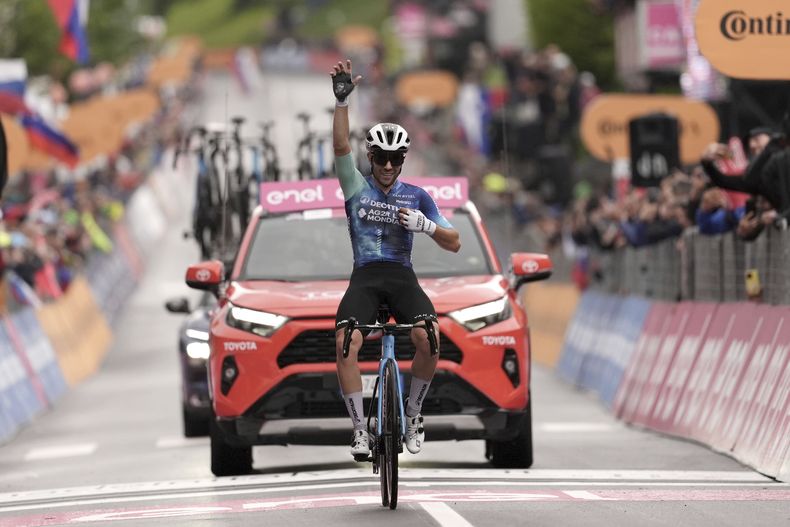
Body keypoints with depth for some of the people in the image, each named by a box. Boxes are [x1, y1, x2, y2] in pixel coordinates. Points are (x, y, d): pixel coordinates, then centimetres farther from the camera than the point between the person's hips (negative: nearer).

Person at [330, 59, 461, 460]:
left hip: (402, 276, 1)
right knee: (346, 343, -27)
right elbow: (341, 146, -9)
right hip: (364, 277, 0)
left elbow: (454, 244, 10)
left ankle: (413, 411, -5)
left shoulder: (416, 197, 12)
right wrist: (342, 100, -21)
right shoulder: (357, 187, 9)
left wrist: (426, 226, -10)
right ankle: (360, 429, -17)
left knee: (428, 337, -28)